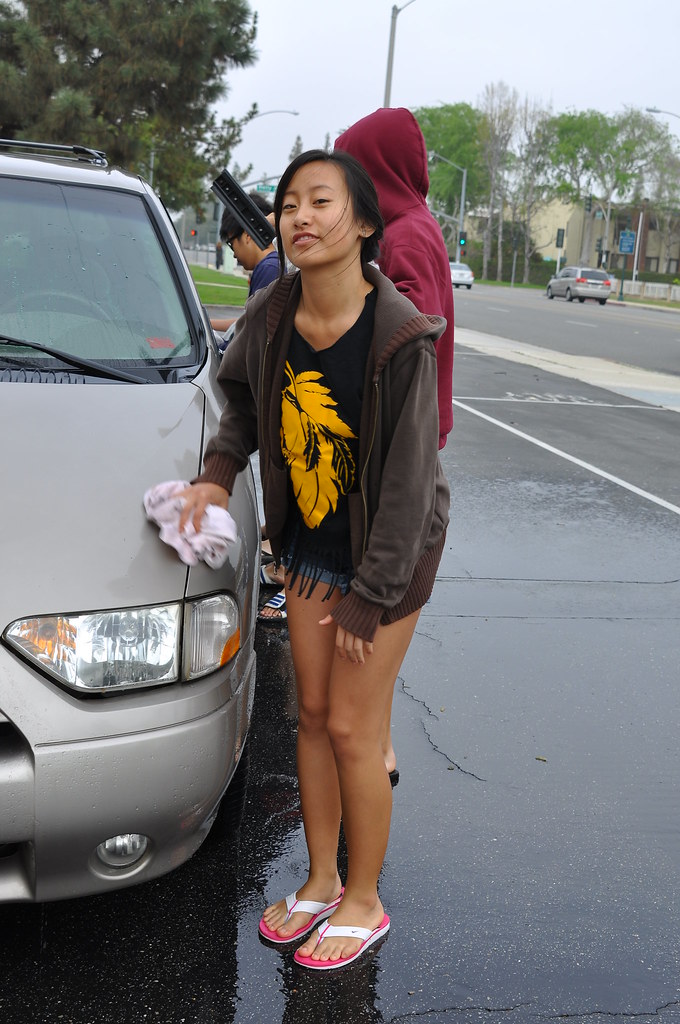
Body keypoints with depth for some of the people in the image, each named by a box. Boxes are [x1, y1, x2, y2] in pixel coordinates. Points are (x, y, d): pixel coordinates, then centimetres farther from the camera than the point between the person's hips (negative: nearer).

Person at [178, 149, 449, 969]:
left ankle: (363, 901, 23)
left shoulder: (401, 338, -25)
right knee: (312, 715, 14)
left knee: (352, 729, 1)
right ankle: (320, 881, 32)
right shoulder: (270, 318, -9)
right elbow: (241, 391, 13)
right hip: (307, 545, 6)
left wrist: (371, 594, -18)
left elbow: (408, 480, -21)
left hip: (388, 552, -5)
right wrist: (219, 470, -4)